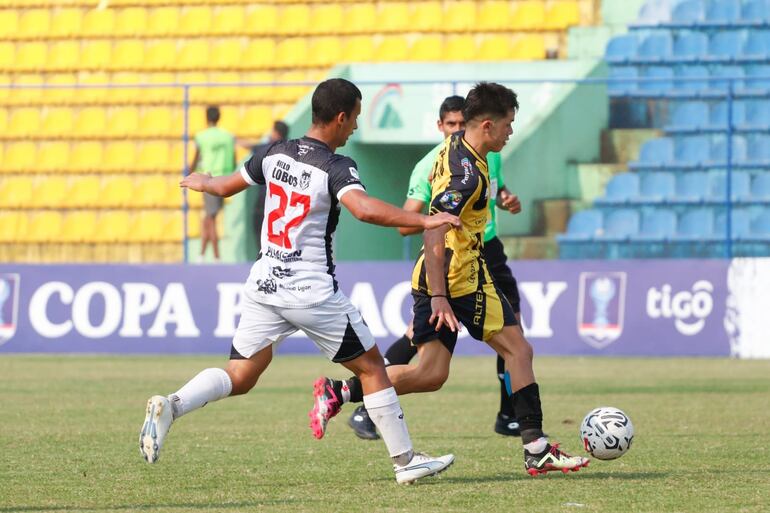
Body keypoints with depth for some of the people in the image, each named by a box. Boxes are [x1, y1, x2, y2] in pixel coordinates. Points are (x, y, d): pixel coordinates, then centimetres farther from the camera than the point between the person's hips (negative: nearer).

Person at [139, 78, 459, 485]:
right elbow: (364, 209, -33)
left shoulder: (275, 154, 4)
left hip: (264, 284, 6)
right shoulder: (335, 168, -14)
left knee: (239, 376, 10)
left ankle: (171, 406, -15)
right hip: (312, 291, -6)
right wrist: (424, 221, -31)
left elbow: (225, 186, 19)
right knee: (371, 366, 8)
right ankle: (405, 461, 10)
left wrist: (202, 183, 41)